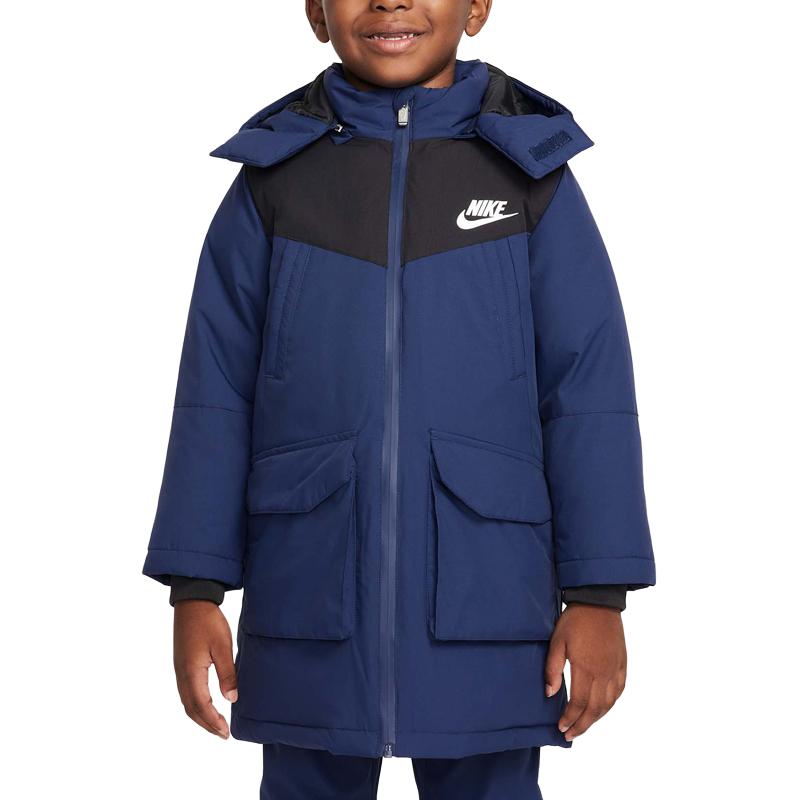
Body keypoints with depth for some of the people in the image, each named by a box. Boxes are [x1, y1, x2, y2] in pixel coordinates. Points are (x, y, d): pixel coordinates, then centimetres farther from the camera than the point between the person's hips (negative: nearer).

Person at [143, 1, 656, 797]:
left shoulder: (531, 171, 2)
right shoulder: (273, 178, 4)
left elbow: (589, 394, 0)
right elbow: (216, 396, 4)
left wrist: (598, 594, -4)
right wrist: (196, 589, 1)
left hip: (482, 599, -1)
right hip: (313, 592, 1)